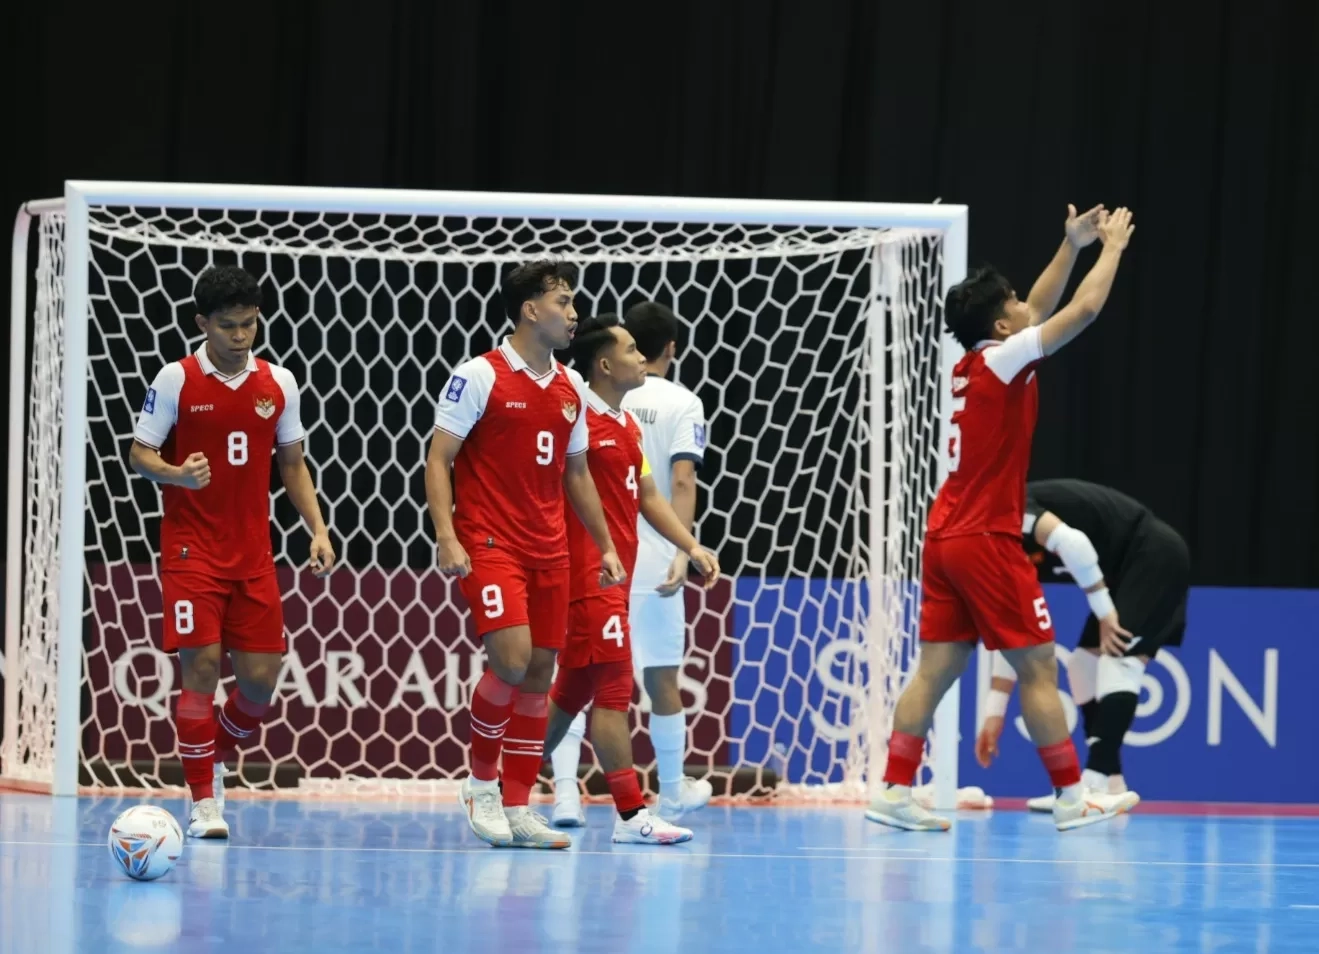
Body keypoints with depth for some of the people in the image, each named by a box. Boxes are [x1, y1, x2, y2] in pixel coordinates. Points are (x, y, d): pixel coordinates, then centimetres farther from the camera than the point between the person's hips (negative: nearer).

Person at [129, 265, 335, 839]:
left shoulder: (278, 383, 6)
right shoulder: (176, 380, -4)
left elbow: (292, 463, 14)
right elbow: (139, 453, -2)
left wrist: (317, 529, 3)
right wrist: (176, 473, -24)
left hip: (253, 552, 4)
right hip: (191, 548, -4)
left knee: (261, 676, 0)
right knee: (201, 666, -11)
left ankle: (216, 760, 28)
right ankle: (203, 801, -1)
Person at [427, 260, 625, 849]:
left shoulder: (569, 388, 12)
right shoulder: (479, 376, -7)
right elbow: (439, 458, -7)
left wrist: (605, 545, 15)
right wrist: (446, 537, -17)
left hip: (550, 551, 6)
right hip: (490, 546, -6)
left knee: (539, 674, 4)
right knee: (512, 662, -18)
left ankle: (517, 809, 10)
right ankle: (480, 781, 4)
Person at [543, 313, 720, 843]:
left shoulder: (628, 426, 17)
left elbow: (647, 495, 22)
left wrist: (691, 547, 14)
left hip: (615, 575, 10)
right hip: (589, 575, -10)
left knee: (574, 689, 14)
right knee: (613, 685, -11)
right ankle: (630, 814, -11)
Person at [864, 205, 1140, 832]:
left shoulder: (969, 366, 12)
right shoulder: (1000, 361, -10)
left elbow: (1039, 311, 27)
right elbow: (1084, 310, -10)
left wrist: (1071, 247, 25)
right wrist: (1112, 247, 5)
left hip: (946, 538, 8)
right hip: (987, 539, -8)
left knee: (936, 669, 5)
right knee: (1037, 666, -1)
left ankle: (894, 792, 1)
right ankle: (1071, 798, 3)